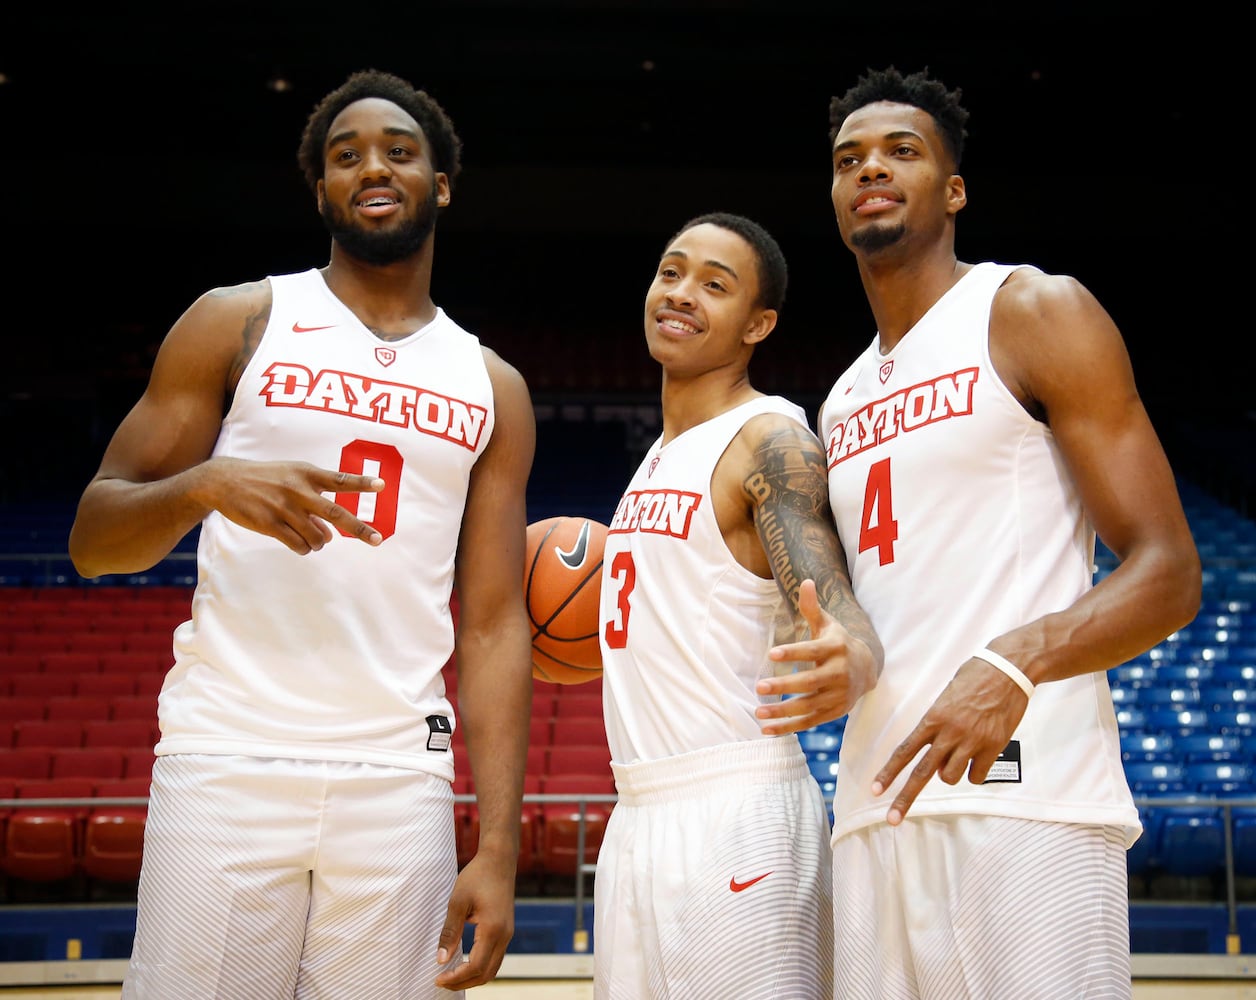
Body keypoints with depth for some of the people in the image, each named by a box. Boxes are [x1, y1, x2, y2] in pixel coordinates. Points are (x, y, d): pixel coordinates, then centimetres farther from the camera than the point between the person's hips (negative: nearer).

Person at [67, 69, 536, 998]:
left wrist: (499, 849, -1)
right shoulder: (238, 323, 6)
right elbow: (92, 537, 3)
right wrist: (208, 483, -19)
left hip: (401, 784, 2)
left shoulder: (493, 388, 13)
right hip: (228, 767, -2)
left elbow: (494, 627, 8)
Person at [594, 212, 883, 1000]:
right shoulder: (664, 455, 17)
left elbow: (832, 609, -23)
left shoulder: (772, 441, -10)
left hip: (737, 813, -9)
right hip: (641, 816, 9)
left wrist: (852, 662, -43)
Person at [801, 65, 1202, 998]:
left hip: (1023, 793, -6)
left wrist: (1013, 665, -22)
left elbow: (1168, 574, -6)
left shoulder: (1034, 312, 2)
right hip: (876, 806, 6)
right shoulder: (843, 405, 22)